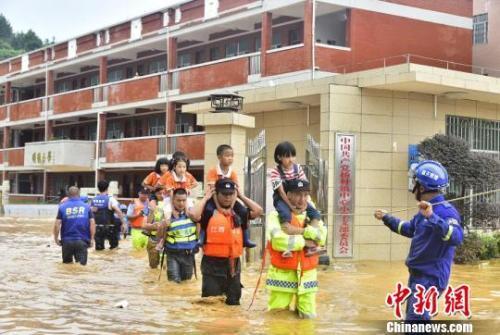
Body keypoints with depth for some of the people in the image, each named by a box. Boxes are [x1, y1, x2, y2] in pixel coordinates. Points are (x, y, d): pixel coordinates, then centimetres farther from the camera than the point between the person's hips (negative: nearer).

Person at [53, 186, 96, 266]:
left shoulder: (62, 207, 2)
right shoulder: (86, 206, 5)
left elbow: (57, 224, -3)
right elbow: (92, 223, 0)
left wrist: (56, 238, 9)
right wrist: (91, 239, 7)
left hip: (67, 241, 0)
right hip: (82, 241, 0)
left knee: (67, 263, 18)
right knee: (82, 265, -2)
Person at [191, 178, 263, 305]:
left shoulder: (238, 213, 10)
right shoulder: (209, 212, -7)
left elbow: (258, 211, 8)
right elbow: (194, 215, -25)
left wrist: (242, 196, 8)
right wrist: (206, 197, -11)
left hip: (233, 264, 5)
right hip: (213, 263, -5)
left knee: (233, 302, 14)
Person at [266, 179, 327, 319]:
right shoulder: (276, 216, -4)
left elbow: (321, 235, -10)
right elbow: (278, 241, -23)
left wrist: (297, 231, -17)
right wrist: (304, 242, -13)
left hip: (307, 276, 4)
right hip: (282, 276, -4)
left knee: (308, 317, 8)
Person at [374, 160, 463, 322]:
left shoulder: (446, 211, -20)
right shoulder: (424, 210, 9)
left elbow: (456, 238, -38)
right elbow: (409, 229, 28)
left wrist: (432, 217, -46)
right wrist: (386, 218, 32)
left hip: (431, 277, -10)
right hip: (417, 275, 10)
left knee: (414, 321, -12)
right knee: (419, 318, 20)